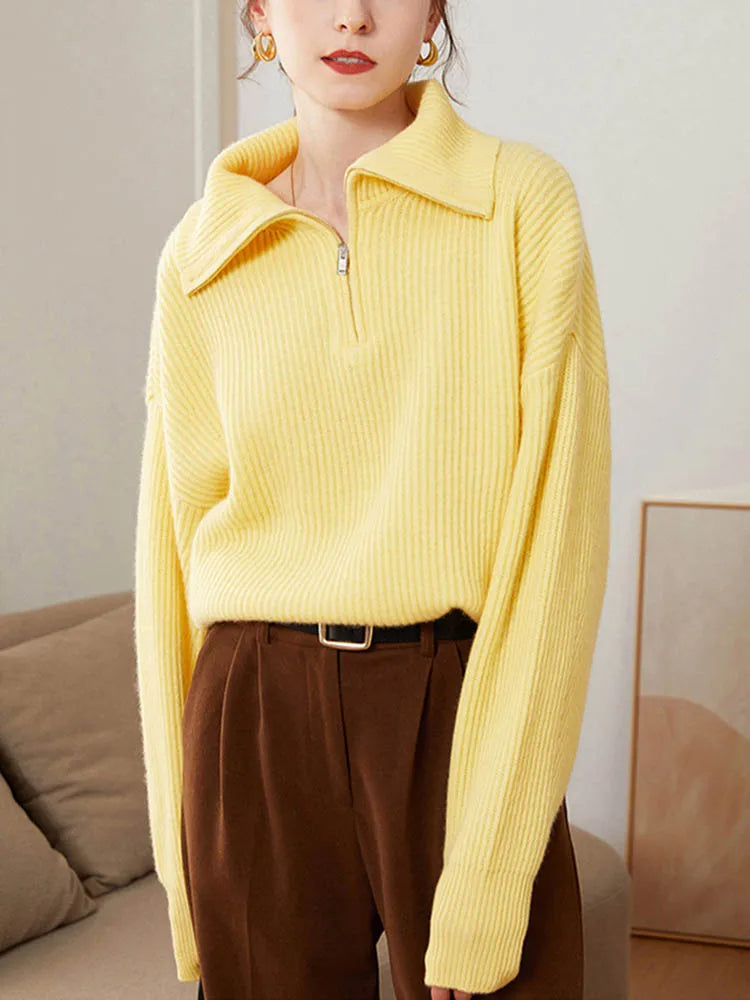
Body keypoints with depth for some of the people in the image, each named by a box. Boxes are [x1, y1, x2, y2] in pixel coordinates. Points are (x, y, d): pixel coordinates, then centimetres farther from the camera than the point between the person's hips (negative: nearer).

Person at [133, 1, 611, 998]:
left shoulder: (524, 200, -5)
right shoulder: (201, 254, 4)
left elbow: (561, 526, -10)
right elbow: (176, 542, 6)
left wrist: (487, 868, -14)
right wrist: (179, 863, 5)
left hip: (464, 708, -2)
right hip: (259, 725, 3)